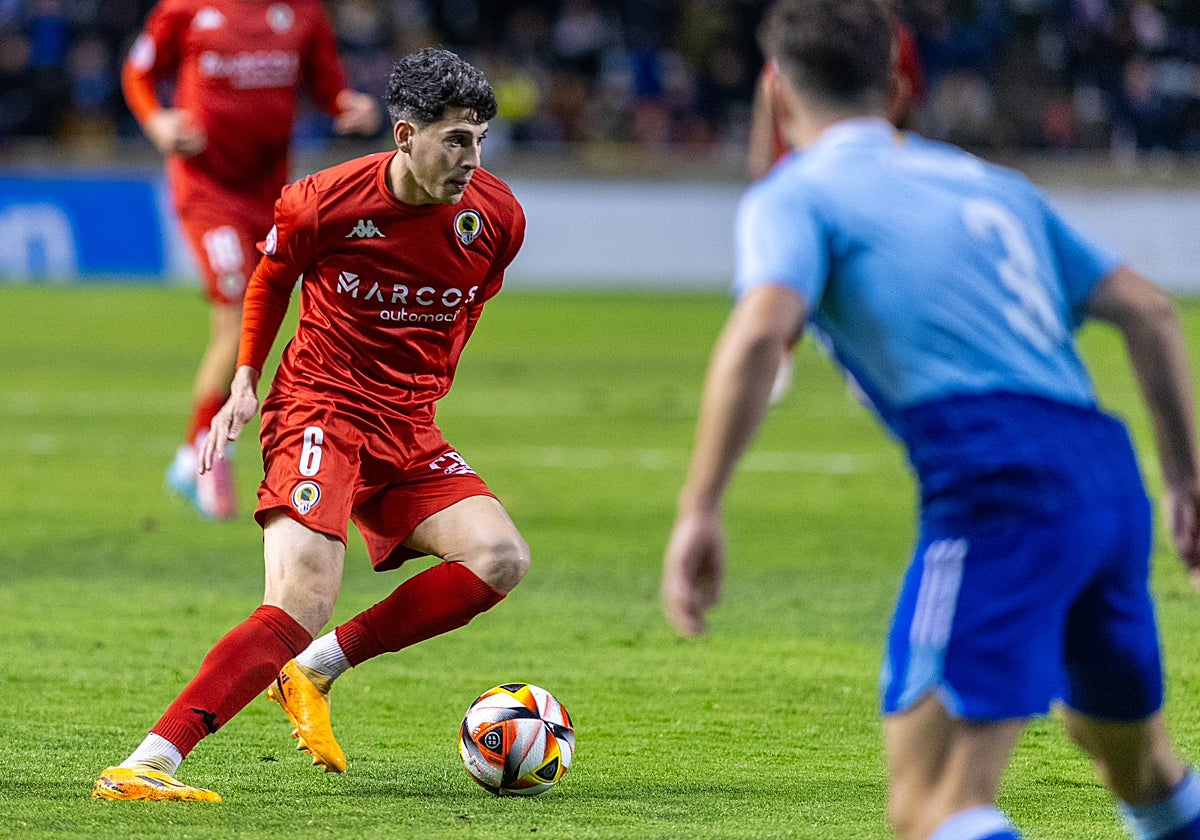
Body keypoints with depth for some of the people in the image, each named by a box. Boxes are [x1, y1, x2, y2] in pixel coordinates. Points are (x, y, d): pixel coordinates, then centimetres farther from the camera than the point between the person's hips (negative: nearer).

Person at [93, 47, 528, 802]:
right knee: (301, 609, -24)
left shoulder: (497, 218, -4)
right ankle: (148, 763, -27)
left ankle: (316, 669, -5)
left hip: (409, 428, 5)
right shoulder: (326, 203, -14)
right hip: (321, 409, -5)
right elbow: (272, 278, 8)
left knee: (500, 559, -18)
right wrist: (244, 383, 4)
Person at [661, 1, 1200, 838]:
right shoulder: (989, 181, 26)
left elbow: (759, 332, -14)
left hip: (997, 489, -7)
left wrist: (699, 511, -16)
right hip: (1107, 468, 7)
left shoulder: (795, 195, 7)